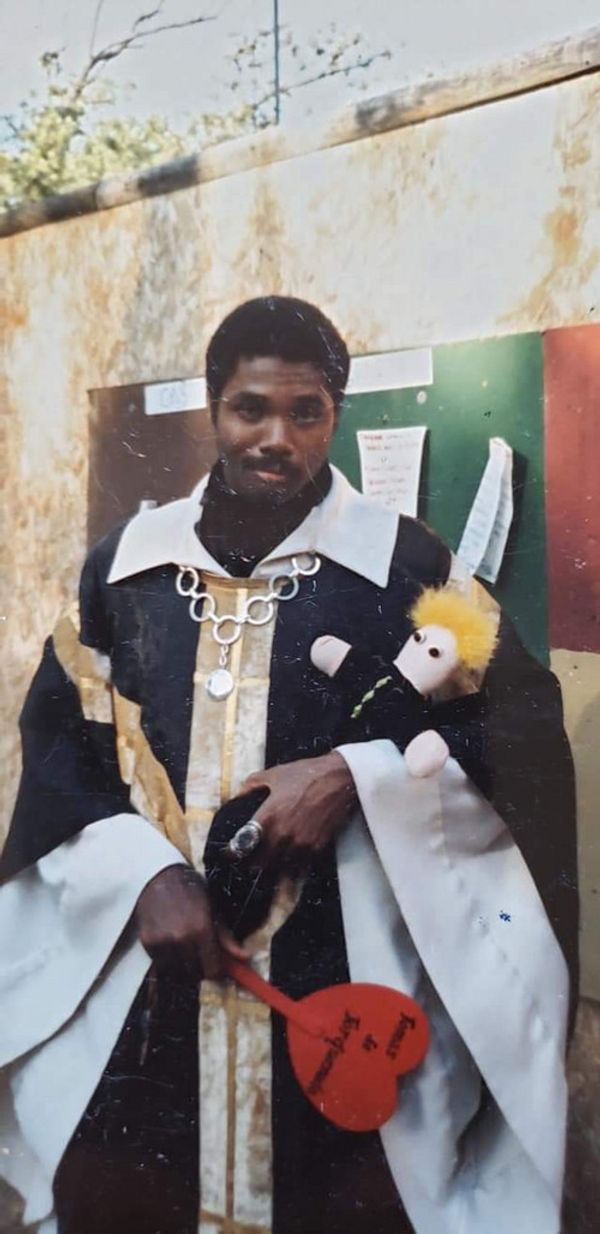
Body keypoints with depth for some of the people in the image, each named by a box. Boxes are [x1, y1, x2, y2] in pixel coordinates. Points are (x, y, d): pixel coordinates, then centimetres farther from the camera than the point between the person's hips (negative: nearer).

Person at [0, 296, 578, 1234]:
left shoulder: (405, 565, -1)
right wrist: (143, 873, -9)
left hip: (345, 978, -2)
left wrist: (354, 777, -16)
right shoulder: (124, 567, 7)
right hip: (140, 979, 3)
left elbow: (518, 734, -3)